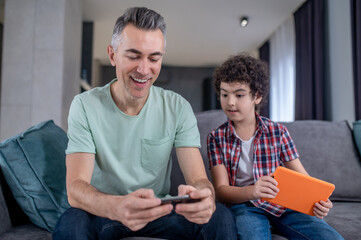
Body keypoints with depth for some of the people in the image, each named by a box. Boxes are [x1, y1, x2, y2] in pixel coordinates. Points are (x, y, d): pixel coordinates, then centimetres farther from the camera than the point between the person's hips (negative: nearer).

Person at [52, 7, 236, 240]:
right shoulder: (85, 106, -10)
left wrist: (203, 196, -39)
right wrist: (117, 207, -44)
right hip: (101, 213, 0)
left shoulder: (178, 108, -6)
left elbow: (199, 180, -12)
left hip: (159, 212, 1)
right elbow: (75, 188, -20)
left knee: (221, 217, -23)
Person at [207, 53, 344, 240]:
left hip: (282, 205, 4)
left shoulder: (278, 132, 6)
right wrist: (252, 191, -26)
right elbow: (221, 191, -4)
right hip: (243, 205, -3)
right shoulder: (216, 138, 3)